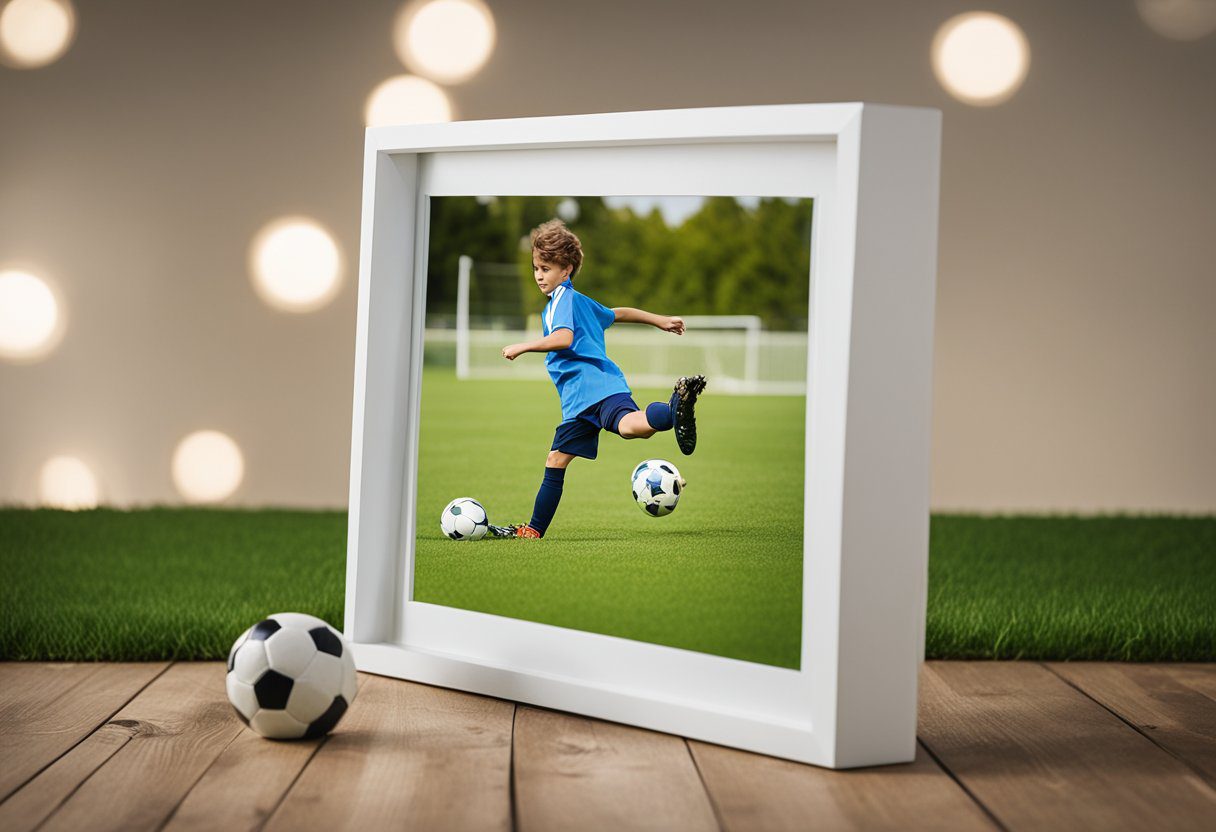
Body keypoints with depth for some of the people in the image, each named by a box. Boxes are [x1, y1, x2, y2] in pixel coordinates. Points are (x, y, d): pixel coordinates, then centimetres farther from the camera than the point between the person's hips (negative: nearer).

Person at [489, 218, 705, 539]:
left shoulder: (563, 298, -2)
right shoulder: (580, 300, 29)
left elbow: (563, 338, -19)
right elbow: (618, 313, 40)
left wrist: (521, 347, -13)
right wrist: (659, 320, 48)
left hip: (595, 384, -9)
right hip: (579, 398, 9)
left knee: (628, 425, -39)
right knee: (556, 459, 12)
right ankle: (533, 530, 18)